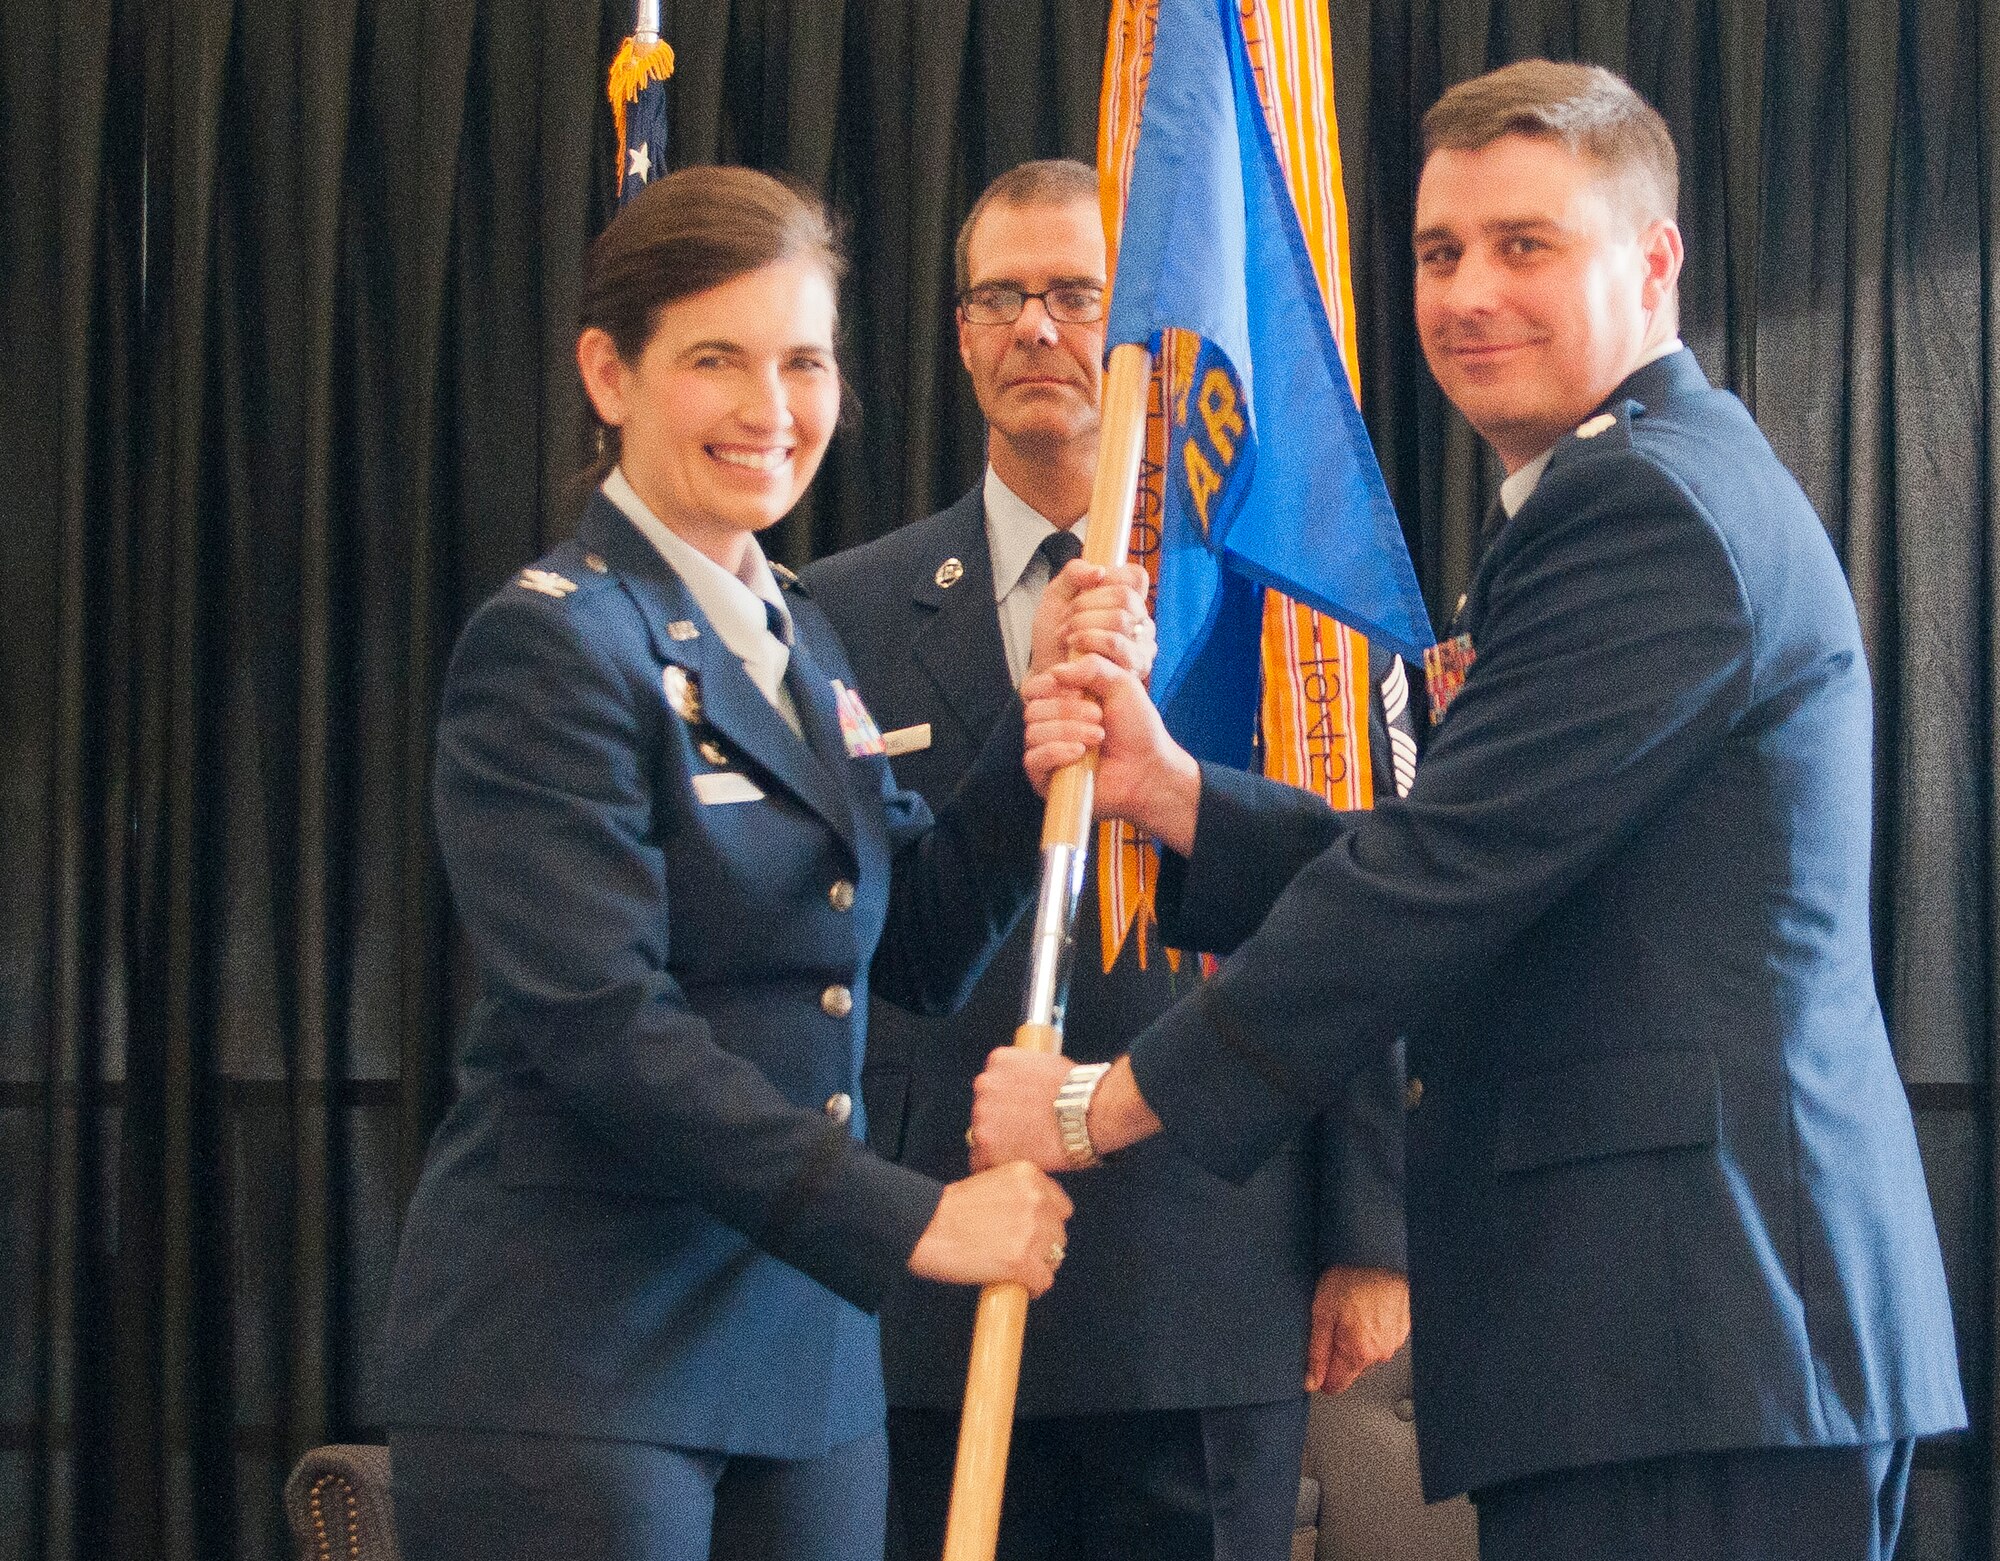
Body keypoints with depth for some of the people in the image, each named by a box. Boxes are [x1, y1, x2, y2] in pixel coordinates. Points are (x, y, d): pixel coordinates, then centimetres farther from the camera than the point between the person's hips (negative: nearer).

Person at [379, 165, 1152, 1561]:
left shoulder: (797, 642, 16)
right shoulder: (555, 641, -9)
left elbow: (922, 949, 12)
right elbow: (602, 1024, -18)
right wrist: (904, 1218, -18)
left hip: (806, 1364, 7)